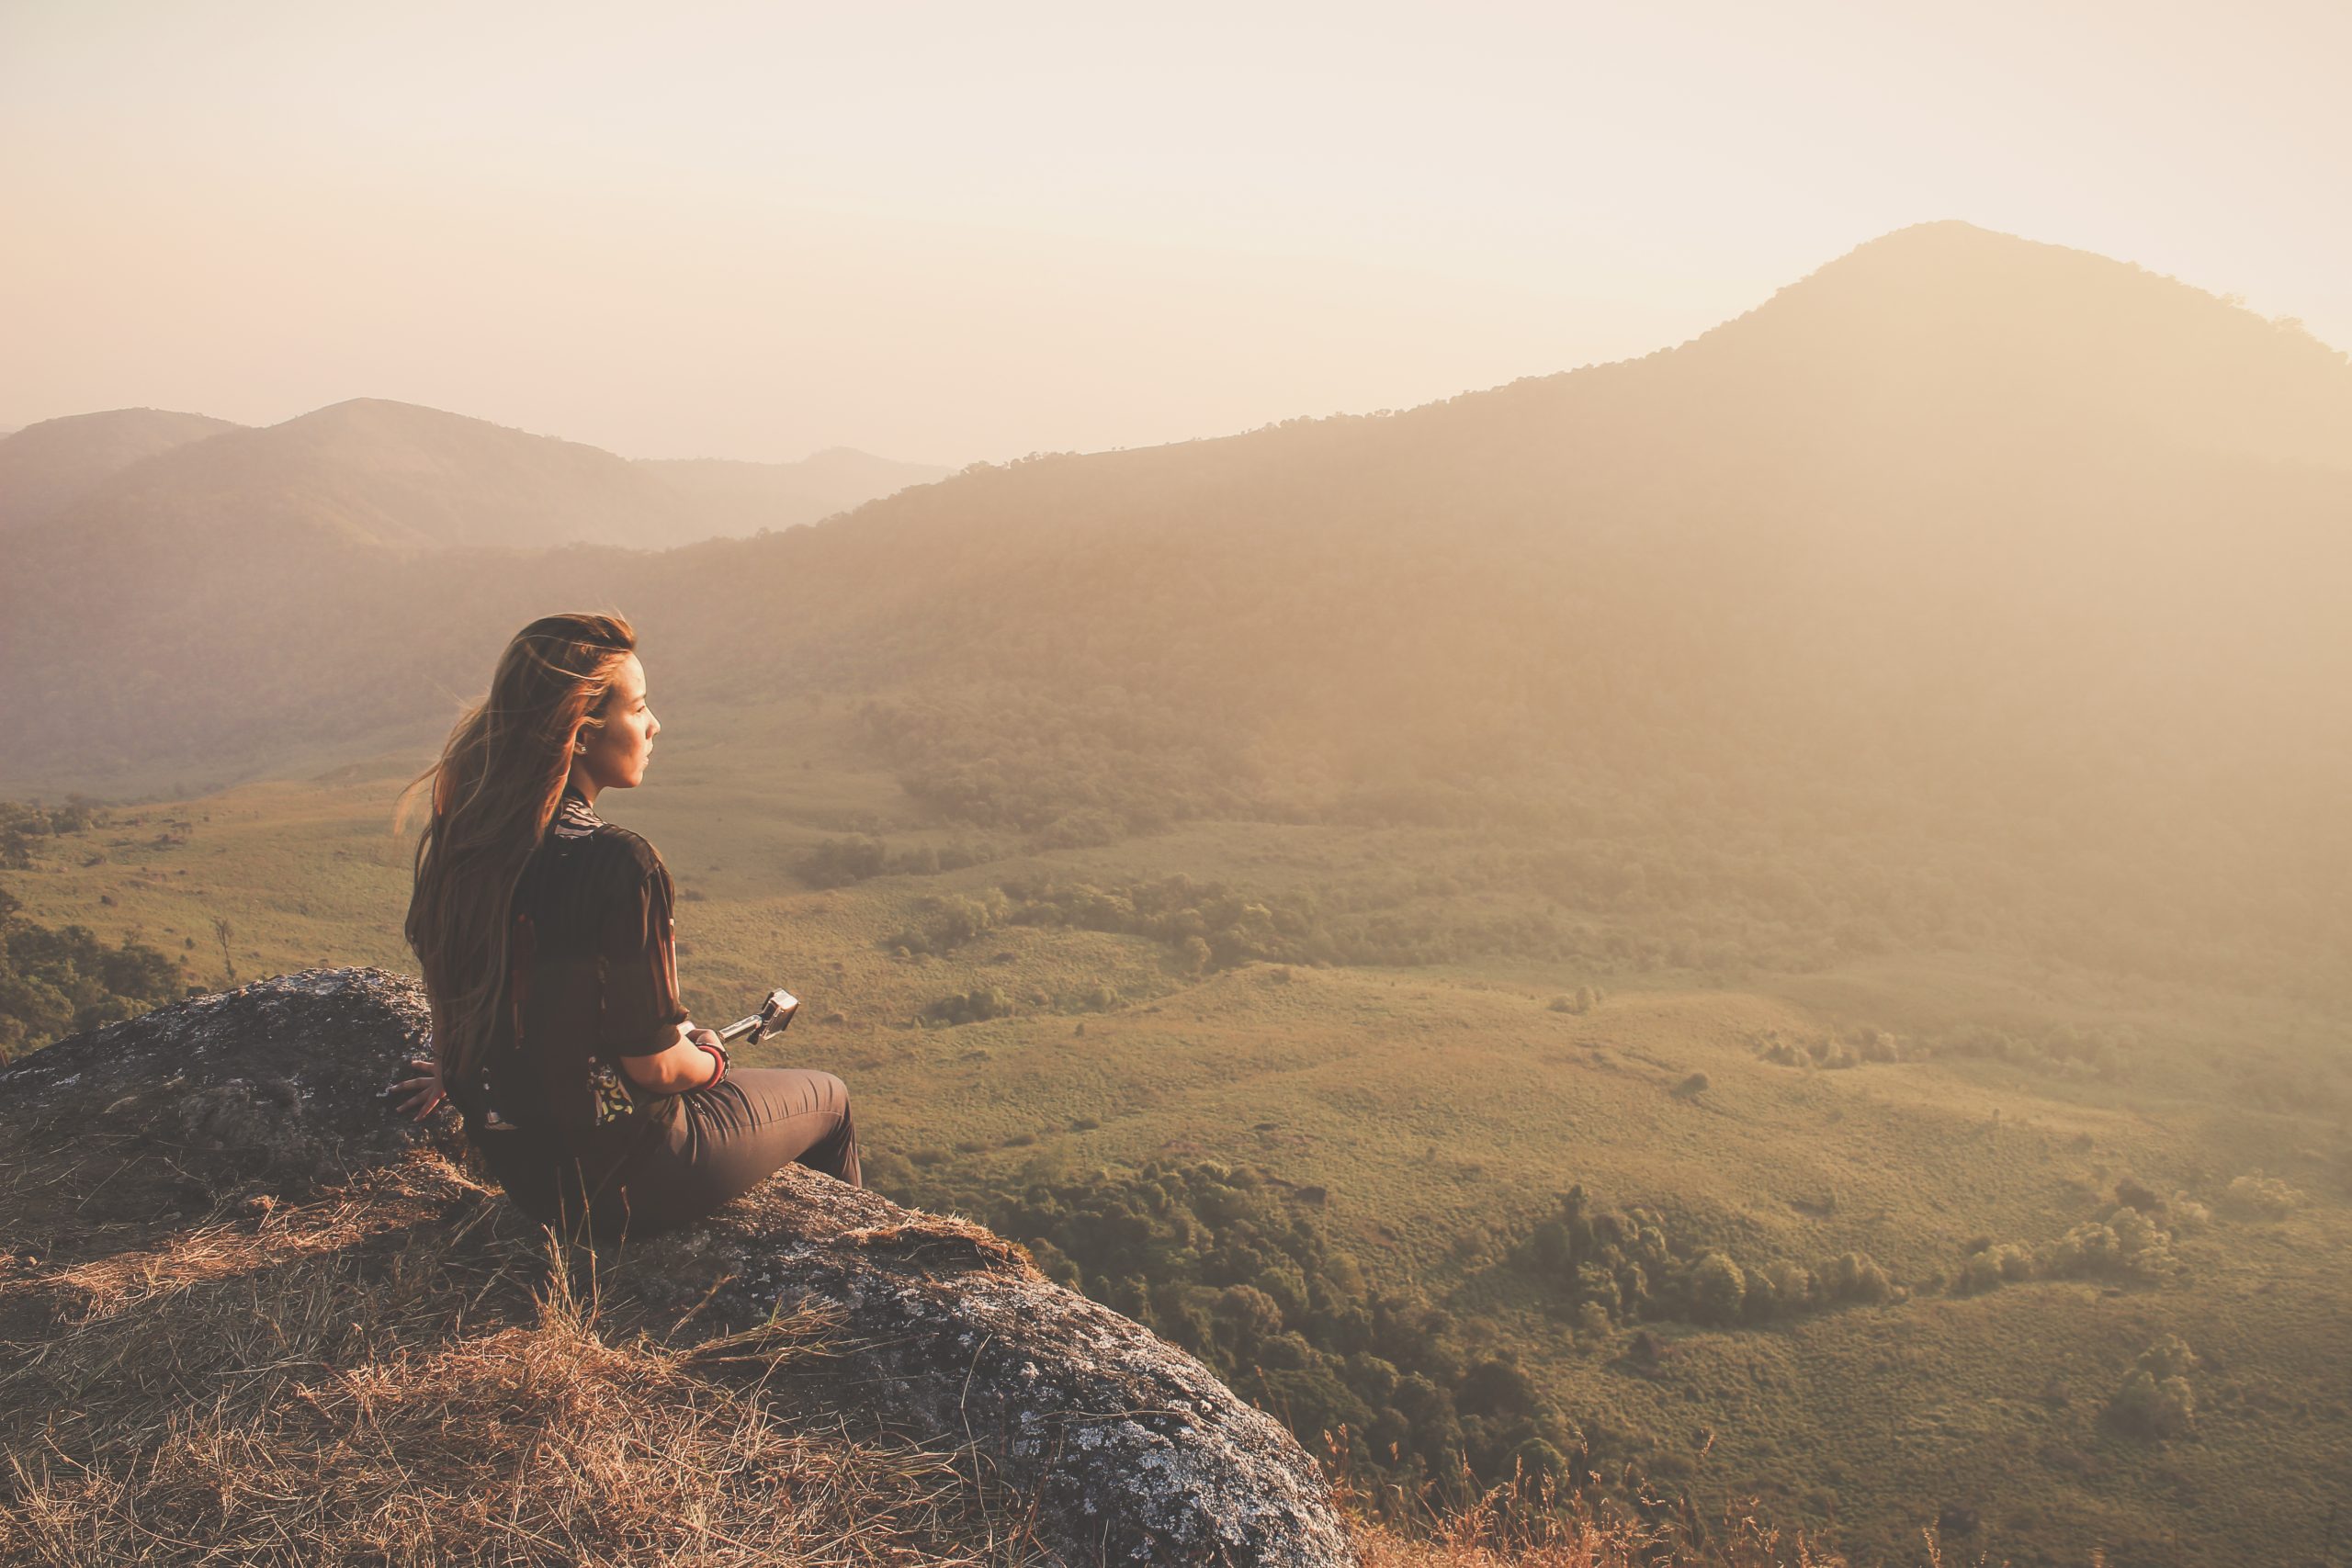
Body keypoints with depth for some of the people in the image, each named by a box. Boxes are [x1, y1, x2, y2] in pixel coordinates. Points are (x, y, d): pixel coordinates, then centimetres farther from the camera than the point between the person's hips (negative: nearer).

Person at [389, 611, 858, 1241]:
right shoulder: (615, 865, -30)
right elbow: (654, 1065, -22)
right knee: (828, 1099, 19)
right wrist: (710, 1060, 0)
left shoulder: (459, 836, -6)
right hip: (616, 1185, -7)